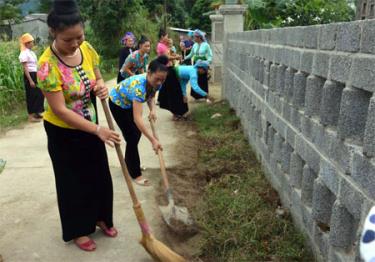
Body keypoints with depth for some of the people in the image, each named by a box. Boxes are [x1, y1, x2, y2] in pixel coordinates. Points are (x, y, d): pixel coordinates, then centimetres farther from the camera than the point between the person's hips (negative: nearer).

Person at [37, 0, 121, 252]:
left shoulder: (87, 49, -9)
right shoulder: (48, 65, -27)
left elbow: (98, 78, 8)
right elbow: (59, 110, -27)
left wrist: (102, 87, -17)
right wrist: (98, 130, -32)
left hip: (90, 127, 6)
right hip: (63, 133, -5)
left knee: (100, 176, 17)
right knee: (72, 181, 11)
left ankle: (101, 217, 41)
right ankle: (78, 230, 33)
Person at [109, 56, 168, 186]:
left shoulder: (155, 82, -21)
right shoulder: (139, 86, -44)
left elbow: (150, 97, 1)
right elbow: (137, 118, -49)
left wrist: (153, 110, -20)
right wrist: (153, 140, -53)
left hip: (130, 103, 7)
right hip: (117, 103, -7)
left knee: (137, 134, 13)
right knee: (132, 137, -7)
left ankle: (129, 163, 33)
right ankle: (135, 174, 5)